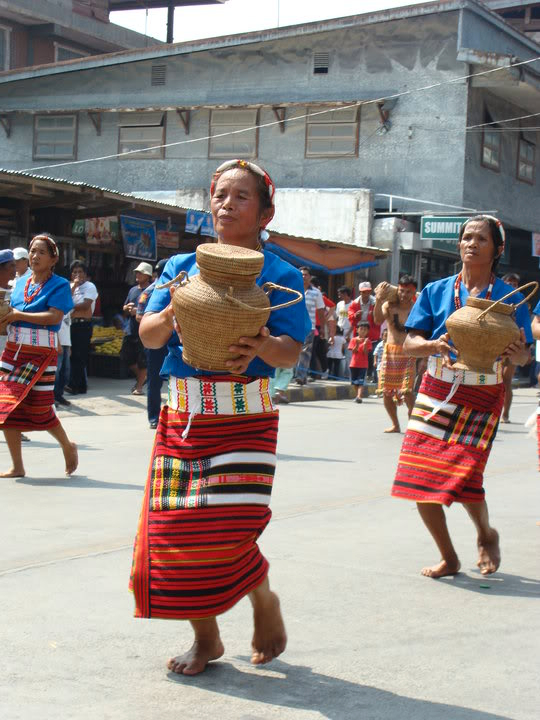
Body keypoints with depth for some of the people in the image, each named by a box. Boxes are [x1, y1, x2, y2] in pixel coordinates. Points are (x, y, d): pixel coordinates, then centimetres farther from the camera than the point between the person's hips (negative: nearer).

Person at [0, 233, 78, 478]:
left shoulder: (59, 285, -4)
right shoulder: (20, 283, 13)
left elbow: (54, 317, -17)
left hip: (41, 354, -6)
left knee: (40, 409, -3)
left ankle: (68, 446, 26)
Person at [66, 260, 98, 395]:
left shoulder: (89, 286, 0)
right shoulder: (73, 287, 19)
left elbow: (86, 305, -12)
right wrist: (73, 286, -3)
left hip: (83, 325, -7)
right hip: (73, 324, 7)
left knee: (79, 356, -11)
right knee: (75, 356, 5)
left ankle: (74, 385, -15)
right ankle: (81, 386, 10)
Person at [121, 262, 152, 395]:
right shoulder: (133, 290, 15)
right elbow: (125, 308, 23)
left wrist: (139, 311, -21)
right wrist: (127, 308, 0)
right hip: (131, 330, 8)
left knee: (142, 360, -2)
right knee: (126, 356, 11)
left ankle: (139, 386, 11)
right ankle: (141, 377, 30)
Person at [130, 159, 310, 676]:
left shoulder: (278, 274, 3)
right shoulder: (182, 267, 12)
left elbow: (291, 353, -6)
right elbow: (149, 335, 4)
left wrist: (262, 346, -28)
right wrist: (174, 312, -18)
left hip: (244, 419, -4)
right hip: (182, 414, 4)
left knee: (227, 530, -15)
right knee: (172, 527, 0)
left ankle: (264, 600, 18)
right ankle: (206, 639, 21)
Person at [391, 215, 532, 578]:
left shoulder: (509, 298, 1)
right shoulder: (436, 291, 5)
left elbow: (523, 355, 2)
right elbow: (410, 343, 1)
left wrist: (517, 354, -22)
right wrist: (434, 345, -21)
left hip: (481, 397, -3)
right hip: (437, 391, 3)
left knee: (464, 474, -13)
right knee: (420, 477, -3)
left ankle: (486, 535, 22)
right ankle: (449, 559, 17)